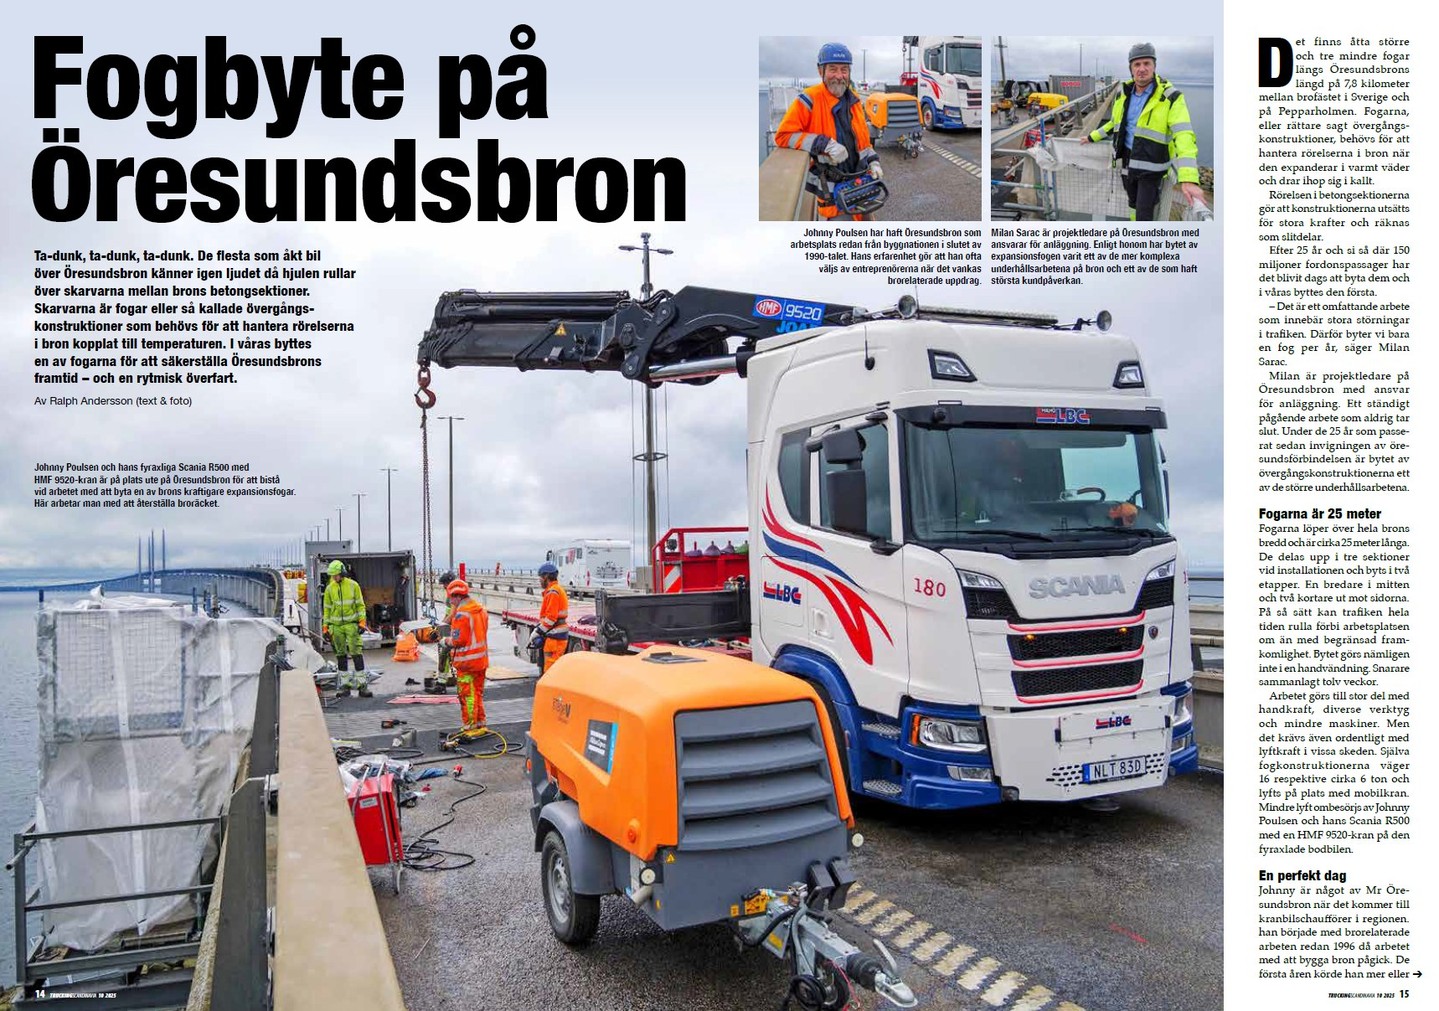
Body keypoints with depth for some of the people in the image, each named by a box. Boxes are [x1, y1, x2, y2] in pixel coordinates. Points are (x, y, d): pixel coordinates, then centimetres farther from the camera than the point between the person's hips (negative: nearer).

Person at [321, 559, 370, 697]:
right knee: (341, 654, 5)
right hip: (336, 625, 3)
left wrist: (362, 622, -7)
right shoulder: (329, 588, 6)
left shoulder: (353, 585, 0)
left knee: (356, 652, -10)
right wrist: (325, 627, 6)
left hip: (351, 624, -3)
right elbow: (327, 608, 11)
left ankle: (362, 683, -9)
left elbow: (360, 605, 2)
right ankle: (345, 684, 11)